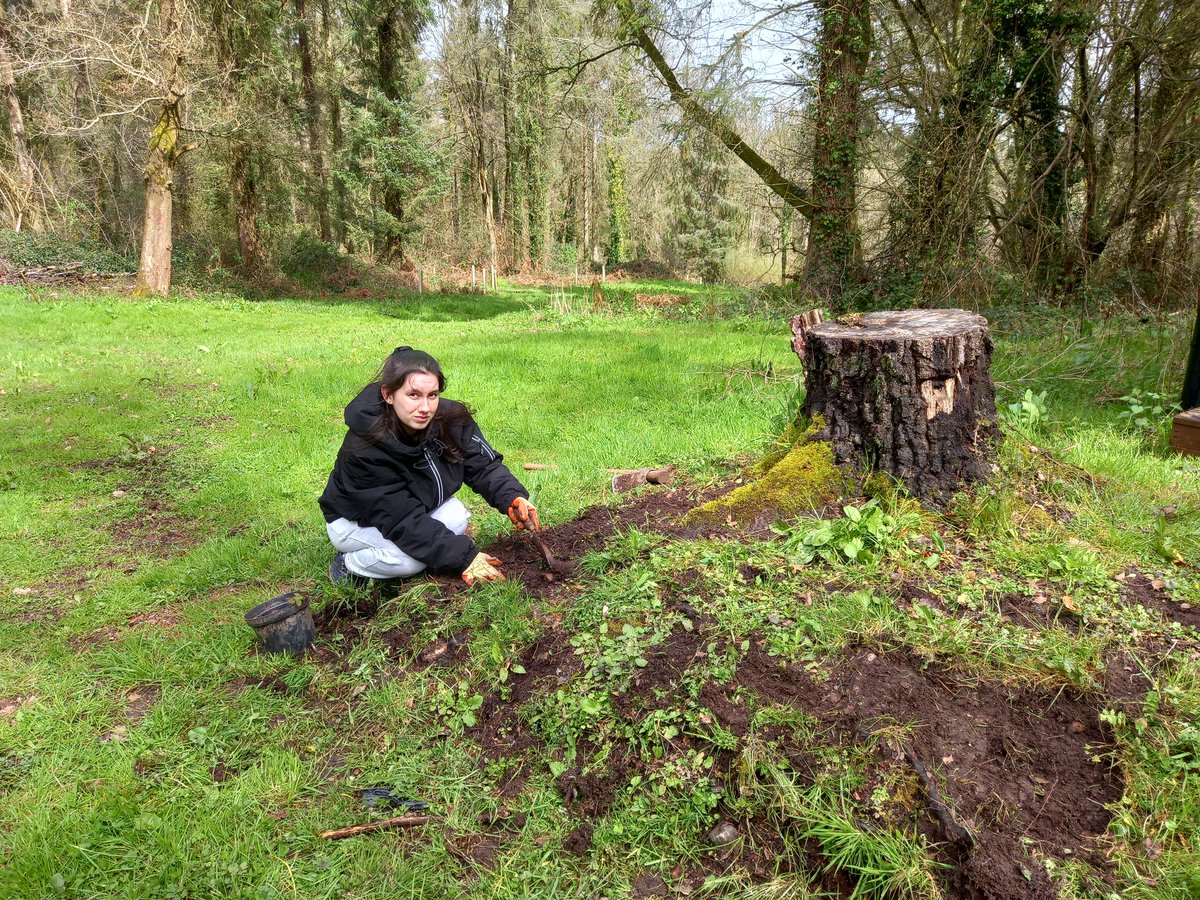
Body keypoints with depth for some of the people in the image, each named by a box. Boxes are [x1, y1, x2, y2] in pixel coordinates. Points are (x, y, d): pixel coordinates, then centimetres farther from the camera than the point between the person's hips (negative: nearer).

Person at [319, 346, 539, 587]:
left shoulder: (450, 418, -21)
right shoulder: (363, 450, -35)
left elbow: (483, 464, -16)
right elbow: (404, 521, -35)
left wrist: (512, 497, -37)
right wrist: (464, 558, -37)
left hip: (417, 506, 6)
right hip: (355, 522, -6)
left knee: (456, 517, -22)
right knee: (410, 558, -31)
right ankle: (348, 565, -2)